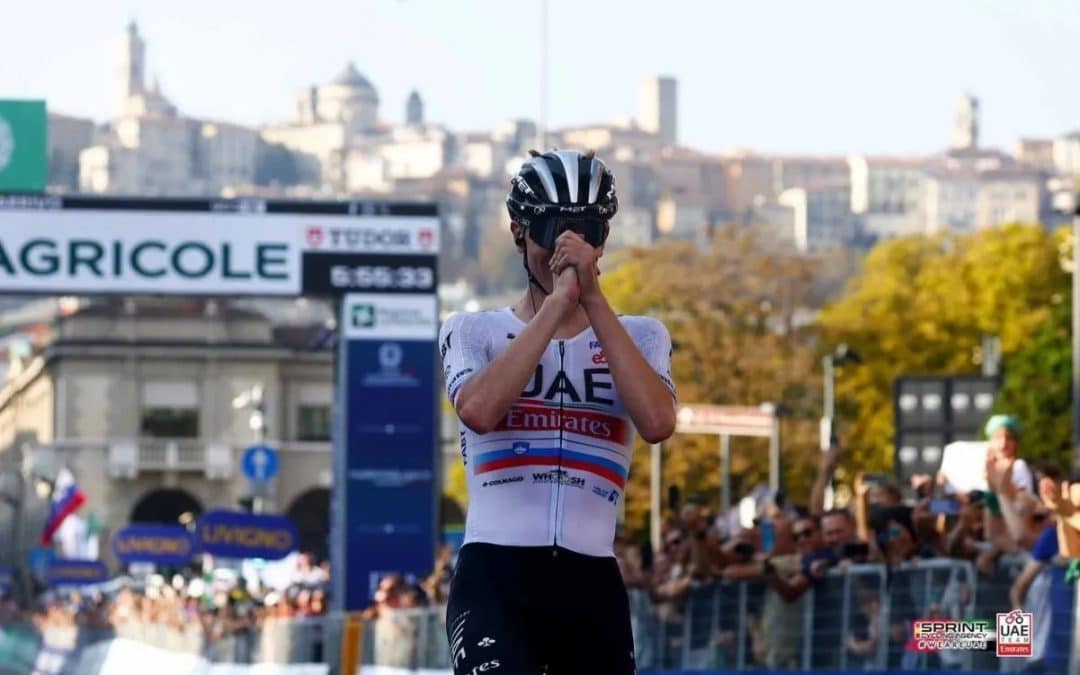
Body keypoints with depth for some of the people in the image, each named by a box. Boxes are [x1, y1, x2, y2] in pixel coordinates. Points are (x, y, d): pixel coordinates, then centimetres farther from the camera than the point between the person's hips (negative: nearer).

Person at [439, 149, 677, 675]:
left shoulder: (639, 336, 15)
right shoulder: (473, 331, 10)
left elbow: (656, 423, -9)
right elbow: (479, 410, -14)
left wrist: (592, 298, -10)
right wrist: (558, 300, -11)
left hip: (594, 589, 3)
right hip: (495, 578, -3)